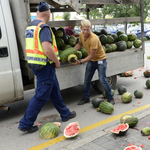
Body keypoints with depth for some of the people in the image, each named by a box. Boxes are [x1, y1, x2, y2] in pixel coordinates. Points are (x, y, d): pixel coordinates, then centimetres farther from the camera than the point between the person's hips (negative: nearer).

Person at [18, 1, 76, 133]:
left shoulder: (30, 26, 13)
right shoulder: (44, 27, -17)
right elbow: (48, 50, -28)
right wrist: (57, 62, -11)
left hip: (35, 64, 10)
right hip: (45, 66, -10)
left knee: (55, 91, 20)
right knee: (41, 96, 0)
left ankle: (65, 114, 34)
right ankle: (26, 124, 8)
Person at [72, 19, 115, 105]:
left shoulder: (93, 39, -31)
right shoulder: (81, 34, -8)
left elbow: (92, 55, -27)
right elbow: (80, 44, 14)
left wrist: (80, 62, -29)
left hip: (100, 59, -7)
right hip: (91, 60, 7)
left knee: (102, 80, -10)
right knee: (87, 80, 9)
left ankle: (110, 98, 7)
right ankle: (86, 98, 25)